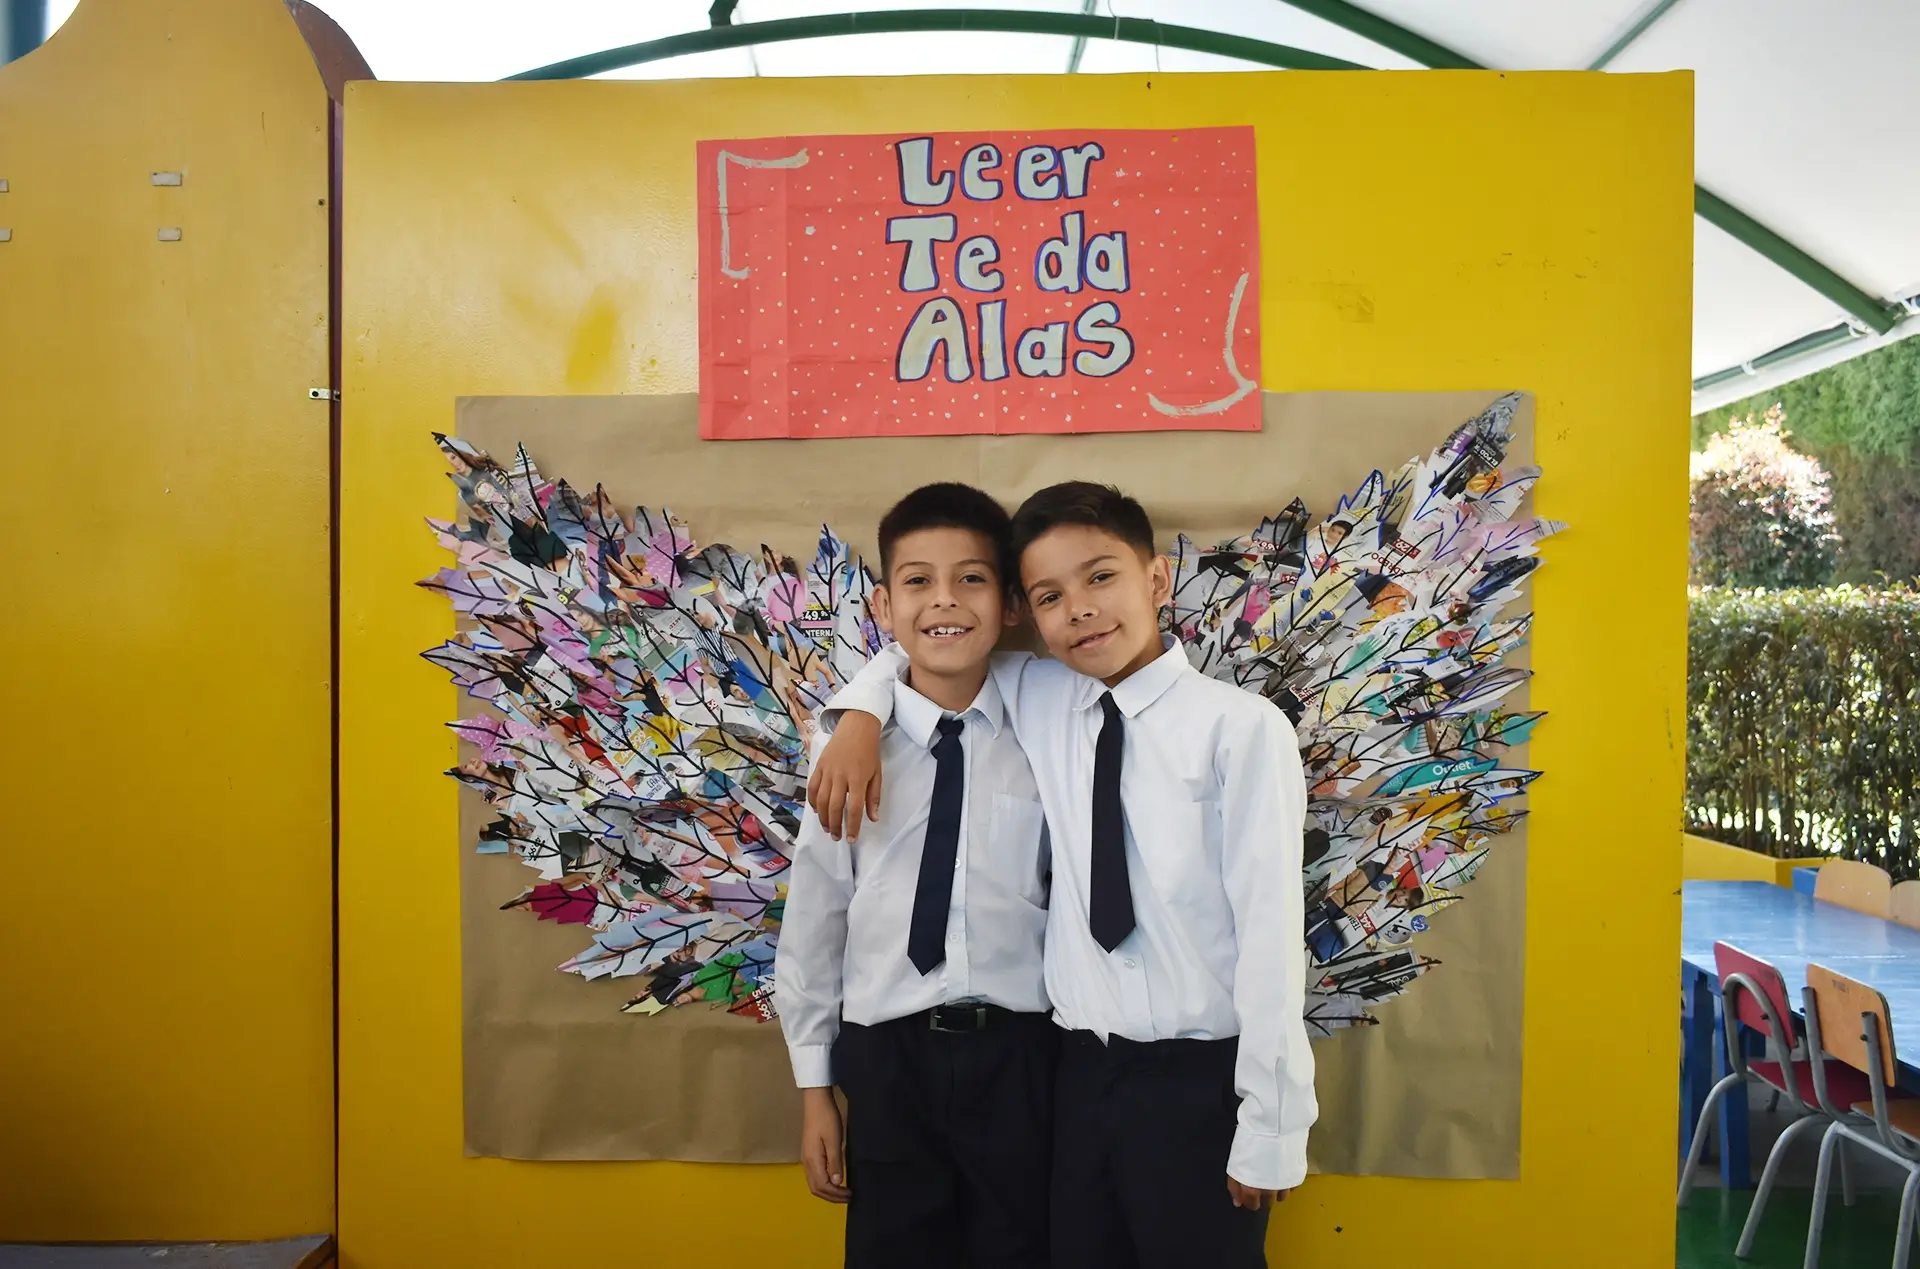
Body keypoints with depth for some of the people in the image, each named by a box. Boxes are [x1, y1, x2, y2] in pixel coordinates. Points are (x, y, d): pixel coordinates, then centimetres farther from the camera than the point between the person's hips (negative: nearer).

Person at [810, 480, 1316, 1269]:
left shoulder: (1240, 726, -15)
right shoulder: (1036, 701, 1)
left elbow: (1270, 931, -14)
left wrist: (1270, 1130, -11)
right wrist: (859, 715, -2)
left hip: (1197, 1078, -4)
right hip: (1080, 1069, 5)